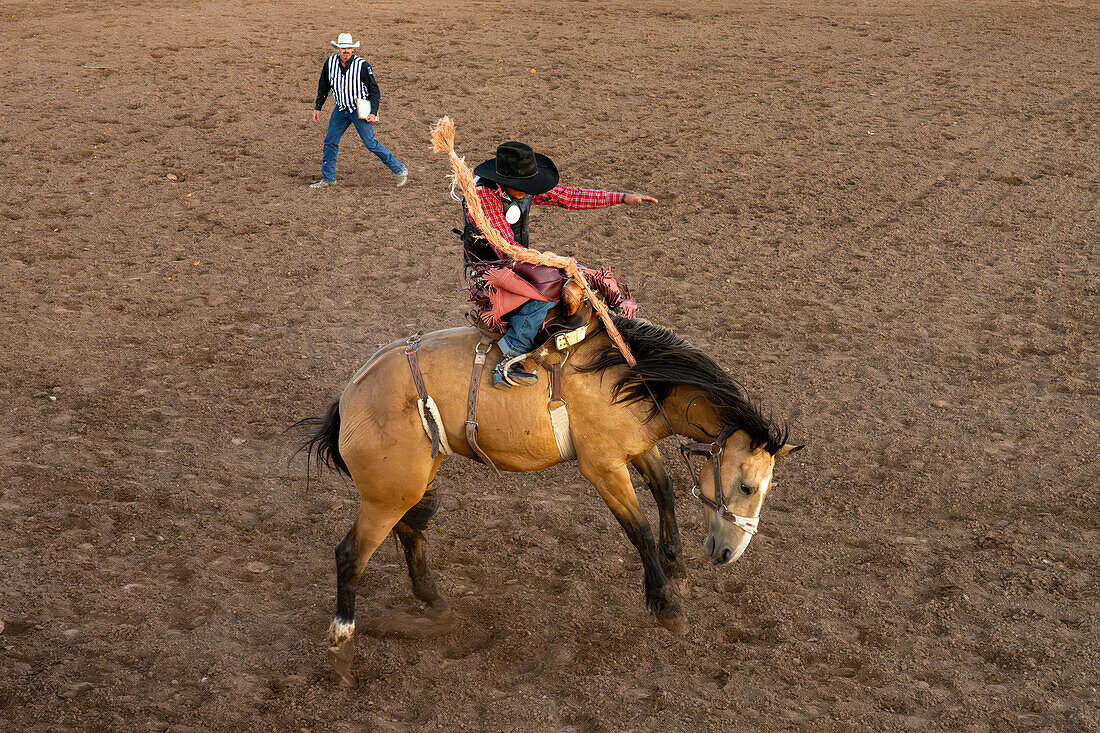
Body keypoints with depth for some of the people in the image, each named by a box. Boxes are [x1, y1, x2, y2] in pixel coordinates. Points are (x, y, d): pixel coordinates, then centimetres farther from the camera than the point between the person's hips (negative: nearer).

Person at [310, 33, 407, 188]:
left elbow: (374, 90, -9)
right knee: (330, 142, 5)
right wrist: (317, 107, 12)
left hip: (360, 110, -5)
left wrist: (373, 113, -16)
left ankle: (399, 170, 4)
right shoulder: (330, 63, -3)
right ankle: (328, 178, 19)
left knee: (370, 143, -8)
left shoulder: (362, 65, -16)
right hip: (340, 110, 5)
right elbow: (323, 87, 12)